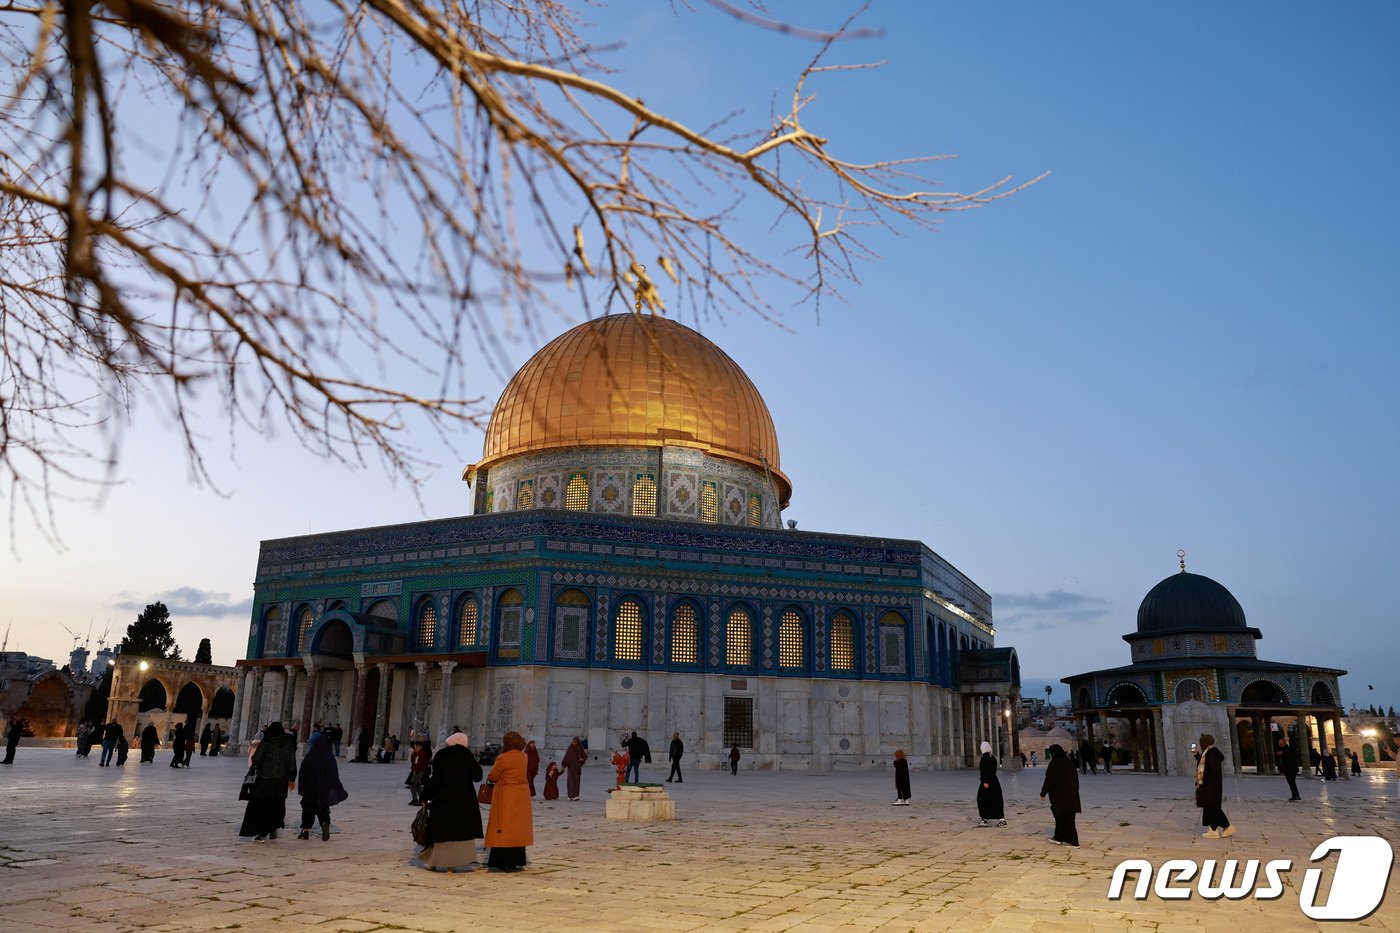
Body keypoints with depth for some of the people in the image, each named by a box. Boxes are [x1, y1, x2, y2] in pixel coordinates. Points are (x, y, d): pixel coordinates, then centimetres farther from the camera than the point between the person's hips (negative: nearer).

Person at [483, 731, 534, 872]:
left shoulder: (503, 759, -16)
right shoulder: (523, 756, 5)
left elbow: (492, 777, -9)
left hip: (506, 798, -6)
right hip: (522, 796, 6)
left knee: (502, 829, -1)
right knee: (518, 829, 11)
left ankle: (499, 863, 0)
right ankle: (517, 862, 13)